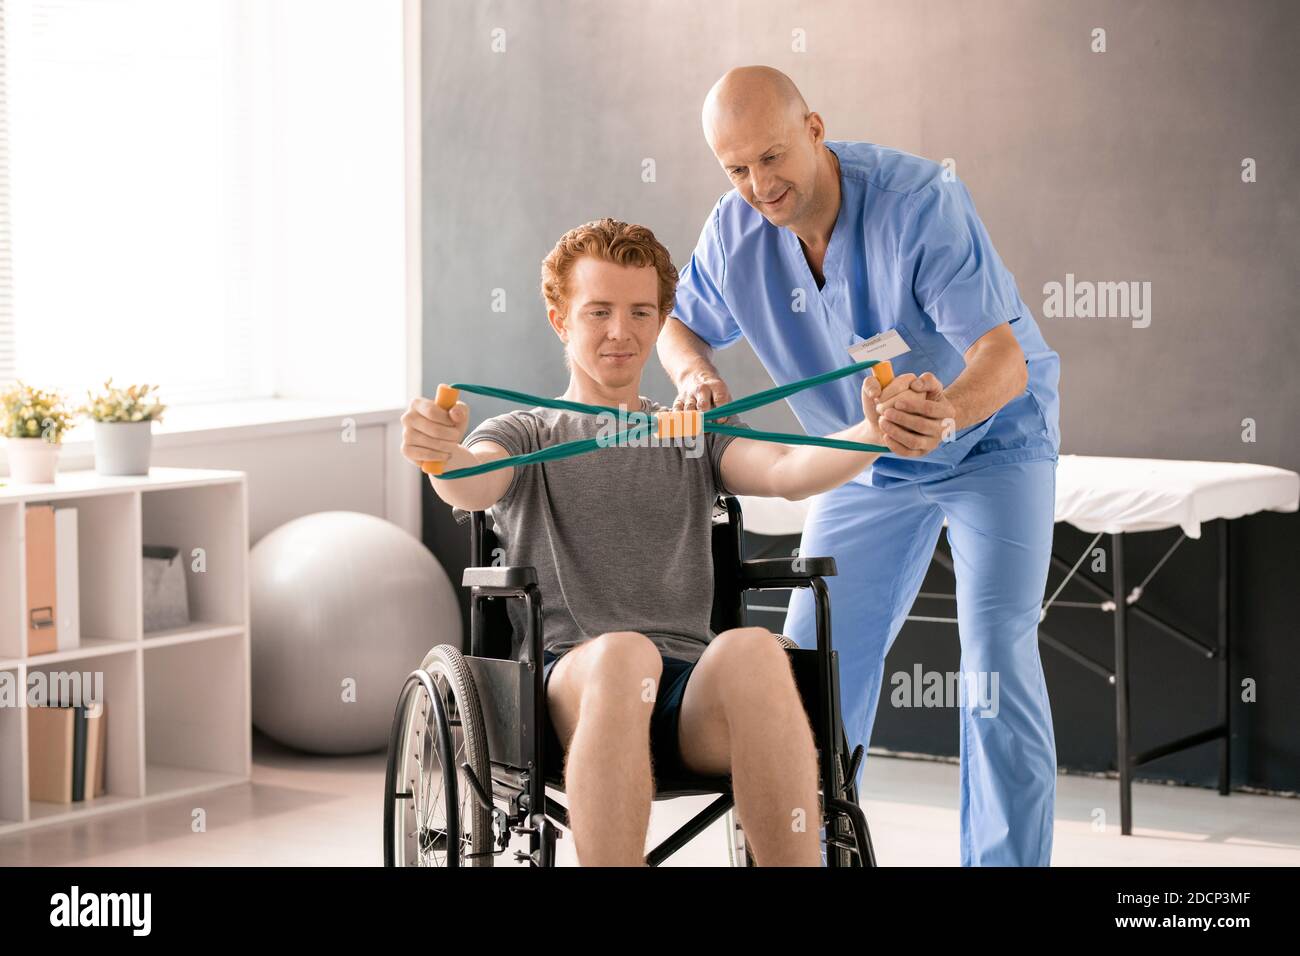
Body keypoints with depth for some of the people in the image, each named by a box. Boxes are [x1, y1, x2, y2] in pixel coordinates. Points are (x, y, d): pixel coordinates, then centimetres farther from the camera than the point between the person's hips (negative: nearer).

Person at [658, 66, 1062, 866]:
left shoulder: (923, 202, -32)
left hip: (993, 437, -5)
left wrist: (950, 411, -61)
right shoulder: (734, 233, -16)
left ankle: (1010, 858, -10)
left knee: (998, 651, -17)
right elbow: (683, 322, 4)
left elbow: (1005, 355, -39)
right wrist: (695, 372, -21)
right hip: (869, 462, 5)